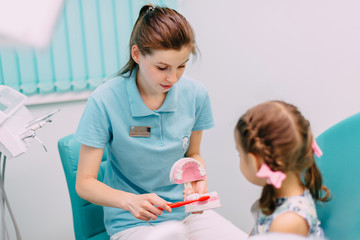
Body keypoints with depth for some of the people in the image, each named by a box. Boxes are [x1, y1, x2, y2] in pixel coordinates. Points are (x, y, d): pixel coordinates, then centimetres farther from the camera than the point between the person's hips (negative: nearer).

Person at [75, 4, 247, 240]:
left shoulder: (195, 94, -6)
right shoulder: (104, 101, -17)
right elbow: (85, 183, -13)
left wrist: (198, 179, -9)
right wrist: (130, 200, -30)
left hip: (185, 210, 4)